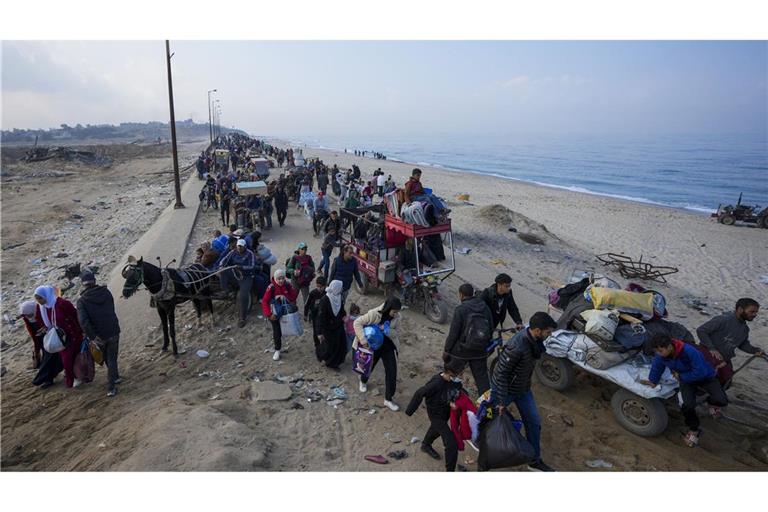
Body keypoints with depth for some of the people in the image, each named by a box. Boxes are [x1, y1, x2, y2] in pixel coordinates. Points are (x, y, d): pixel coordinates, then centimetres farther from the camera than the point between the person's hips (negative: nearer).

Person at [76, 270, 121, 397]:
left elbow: (83, 321, -26)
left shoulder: (82, 300, -15)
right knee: (112, 359, 12)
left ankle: (115, 377, 43)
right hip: (113, 332, 1)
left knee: (106, 358, 26)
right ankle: (111, 388, 13)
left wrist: (92, 337, -19)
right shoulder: (106, 292, -6)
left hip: (99, 335, -1)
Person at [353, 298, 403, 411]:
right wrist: (363, 340, -31)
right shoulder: (374, 314, -27)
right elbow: (357, 323, -24)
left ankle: (388, 399, 13)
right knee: (369, 366, 20)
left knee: (392, 371, -2)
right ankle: (363, 382, 56)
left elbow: (395, 333, -10)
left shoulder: (396, 317, -15)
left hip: (389, 347, 2)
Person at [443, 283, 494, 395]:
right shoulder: (485, 307, 0)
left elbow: (453, 333, -16)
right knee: (482, 376, 14)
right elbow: (490, 328, 8)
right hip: (480, 351, 5)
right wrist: (485, 345, 20)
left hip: (461, 351, -4)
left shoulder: (460, 309, -17)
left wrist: (446, 350, -5)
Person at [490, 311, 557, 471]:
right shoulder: (516, 347, -37)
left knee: (534, 422, 10)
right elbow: (501, 373, -29)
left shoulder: (535, 341, -11)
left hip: (523, 389, 7)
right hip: (504, 389, -7)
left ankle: (535, 461, 27)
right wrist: (502, 401, -23)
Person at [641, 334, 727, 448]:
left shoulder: (689, 351, -38)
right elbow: (656, 368, -1)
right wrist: (653, 382, 8)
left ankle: (712, 402, 18)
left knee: (721, 401, -22)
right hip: (686, 380, 3)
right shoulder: (660, 355, -22)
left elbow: (700, 372, -31)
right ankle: (694, 430, 7)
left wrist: (681, 377, -22)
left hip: (705, 376, -2)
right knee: (688, 405, -22)